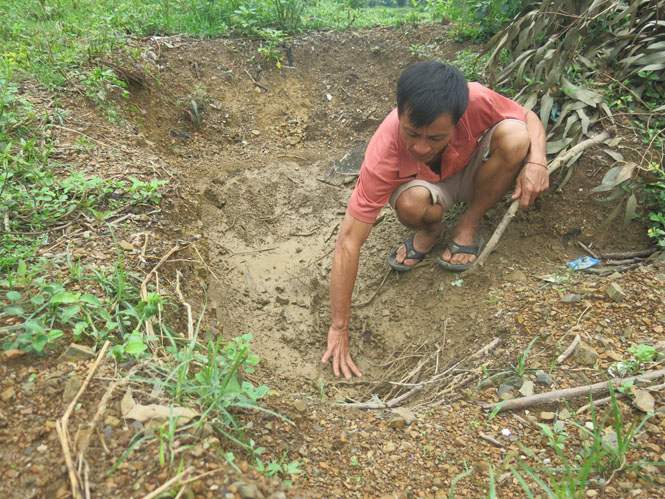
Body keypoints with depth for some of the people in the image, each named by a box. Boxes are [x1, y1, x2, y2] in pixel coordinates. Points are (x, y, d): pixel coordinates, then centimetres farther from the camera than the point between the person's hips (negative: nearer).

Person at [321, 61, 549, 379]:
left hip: (472, 172, 3)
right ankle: (431, 230, -1)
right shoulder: (384, 152, -37)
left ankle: (468, 227, -8)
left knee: (512, 135, -29)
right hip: (426, 183, -2)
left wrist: (536, 161, -34)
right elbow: (348, 243, -36)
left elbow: (528, 117, -11)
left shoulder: (474, 100, -33)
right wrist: (339, 329, -34)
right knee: (411, 202, -38)